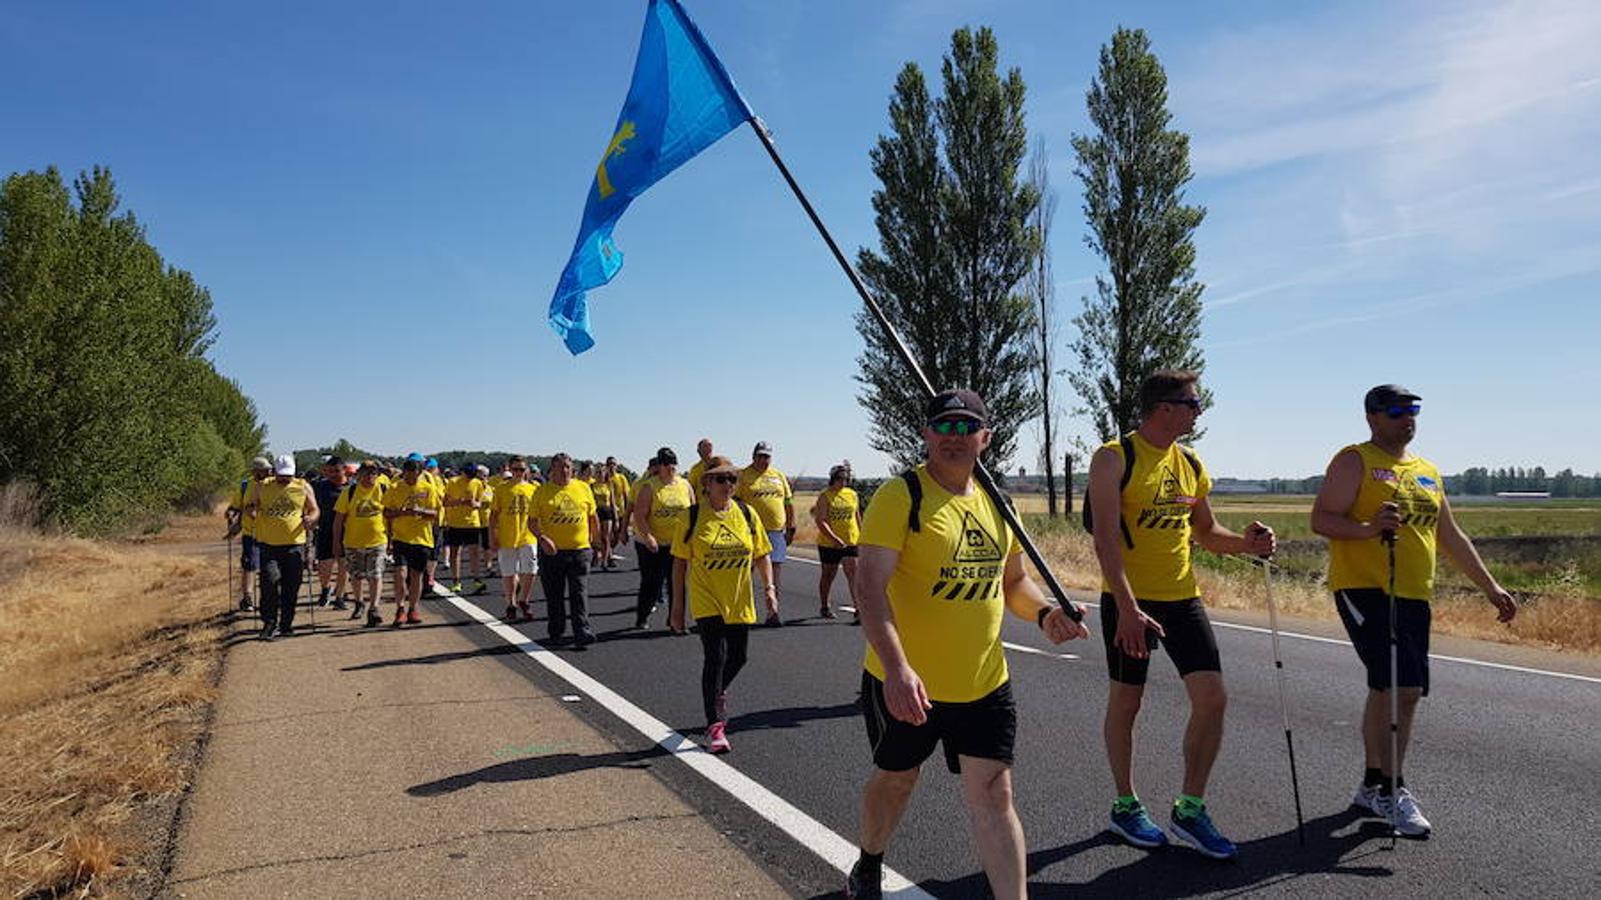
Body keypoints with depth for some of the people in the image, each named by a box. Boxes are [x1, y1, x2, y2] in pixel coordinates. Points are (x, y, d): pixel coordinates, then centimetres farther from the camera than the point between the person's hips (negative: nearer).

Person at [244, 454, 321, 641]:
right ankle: (270, 623, -1)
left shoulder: (303, 487, 7)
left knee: (291, 588, 6)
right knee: (270, 581, -15)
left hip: (295, 544, 1)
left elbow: (314, 510, 12)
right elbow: (249, 509, 12)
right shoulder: (261, 487, 6)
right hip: (268, 545, -1)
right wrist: (251, 510, -12)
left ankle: (285, 625, 18)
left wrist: (310, 518, -10)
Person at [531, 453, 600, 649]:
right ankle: (556, 632, 24)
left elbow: (592, 516, 15)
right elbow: (532, 520, 1)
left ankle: (582, 633, -6)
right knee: (554, 595, 10)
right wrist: (542, 538, -15)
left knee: (579, 594, -5)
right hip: (551, 551, 0)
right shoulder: (542, 491, 2)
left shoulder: (583, 488, 6)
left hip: (579, 549, 0)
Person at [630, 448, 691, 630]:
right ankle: (642, 617, 18)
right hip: (652, 545, -4)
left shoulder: (685, 485, 7)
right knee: (651, 581, 3)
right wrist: (647, 536, -22)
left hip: (677, 544, 4)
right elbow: (639, 515, -12)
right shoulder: (649, 486, -7)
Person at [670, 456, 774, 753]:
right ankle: (715, 725, 0)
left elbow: (761, 555, 10)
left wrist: (769, 586, -5)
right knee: (715, 656, -11)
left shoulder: (746, 514, 1)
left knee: (738, 657, 11)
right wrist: (677, 605, -1)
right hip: (706, 601, -4)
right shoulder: (693, 516, -7)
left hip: (739, 601, 4)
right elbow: (680, 562, -1)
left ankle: (718, 692, 44)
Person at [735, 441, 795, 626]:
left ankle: (772, 611, 2)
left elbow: (788, 503, 18)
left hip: (776, 531, 4)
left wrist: (790, 528, 12)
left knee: (775, 570, -1)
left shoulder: (779, 476, 15)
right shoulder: (743, 476, 1)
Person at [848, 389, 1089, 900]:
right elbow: (870, 586, -24)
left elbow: (1014, 579, 17)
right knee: (895, 780, 17)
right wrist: (897, 668, -36)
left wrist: (1044, 613, -4)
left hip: (985, 684, 4)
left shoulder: (995, 502, 5)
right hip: (905, 683, -3)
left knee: (993, 794, 1)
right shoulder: (901, 496, -15)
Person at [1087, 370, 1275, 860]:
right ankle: (1125, 806, 25)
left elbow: (1205, 532, 20)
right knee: (1126, 702, 7)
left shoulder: (1191, 465, 9)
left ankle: (1191, 809, 13)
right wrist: (1128, 607, -26)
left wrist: (1244, 543, -1)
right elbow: (1107, 540, -19)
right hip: (1128, 601, -6)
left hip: (1183, 598, 6)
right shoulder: (1114, 459, -11)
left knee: (1212, 698, -2)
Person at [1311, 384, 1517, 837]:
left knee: (1403, 691, 9)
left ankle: (1373, 786, 22)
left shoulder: (1428, 471, 21)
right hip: (1364, 588, -7)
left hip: (1414, 596, 8)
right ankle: (1392, 791, -6)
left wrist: (1491, 587, 23)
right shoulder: (1354, 461, -2)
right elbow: (1321, 519, -11)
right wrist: (1368, 529, -28)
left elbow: (1451, 538, 26)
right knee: (1393, 686, -16)